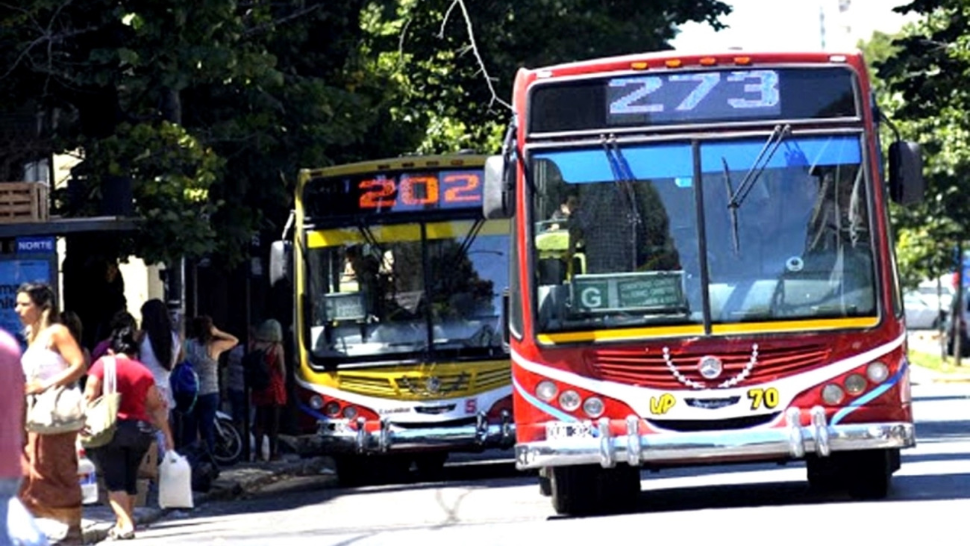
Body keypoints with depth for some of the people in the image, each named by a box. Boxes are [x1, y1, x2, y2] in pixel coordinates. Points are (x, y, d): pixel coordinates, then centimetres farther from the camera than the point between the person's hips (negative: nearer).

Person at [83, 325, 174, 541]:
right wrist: (167, 434, 15)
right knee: (129, 479, 16)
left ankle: (125, 524, -16)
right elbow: (157, 407, 11)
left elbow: (89, 398, -6)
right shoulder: (144, 372, 11)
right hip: (139, 430, 4)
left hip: (110, 428, -4)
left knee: (114, 480, -3)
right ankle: (123, 522, 20)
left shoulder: (103, 364, 2)